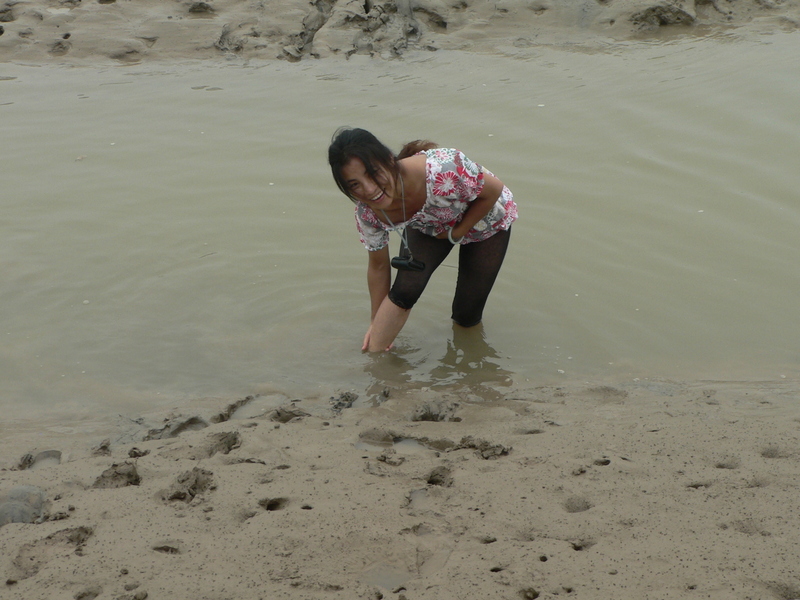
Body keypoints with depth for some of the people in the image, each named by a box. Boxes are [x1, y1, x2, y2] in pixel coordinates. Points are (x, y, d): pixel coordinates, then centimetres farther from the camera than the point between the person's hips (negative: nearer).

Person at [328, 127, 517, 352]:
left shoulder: (441, 171, -46)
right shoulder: (367, 213, -27)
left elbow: (494, 190, -26)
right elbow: (378, 266, -9)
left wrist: (457, 232, -21)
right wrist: (377, 322, -1)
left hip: (486, 220, -2)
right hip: (429, 227, 2)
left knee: (467, 316, 1)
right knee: (404, 292, -16)